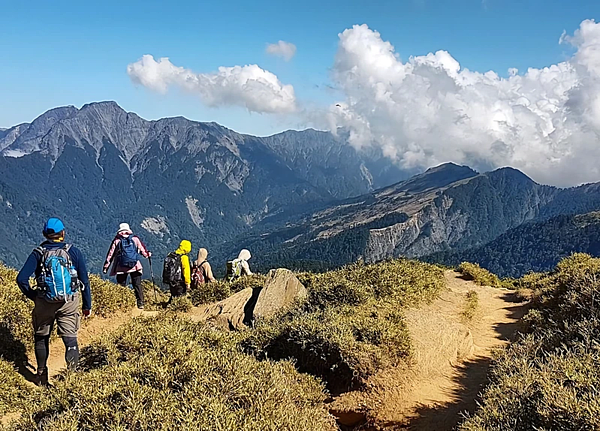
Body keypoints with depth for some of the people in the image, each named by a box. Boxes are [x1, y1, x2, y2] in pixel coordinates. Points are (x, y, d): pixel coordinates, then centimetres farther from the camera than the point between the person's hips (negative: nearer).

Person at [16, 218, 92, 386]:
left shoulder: (38, 253, -1)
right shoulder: (73, 252, -1)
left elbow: (21, 279, -10)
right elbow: (85, 280, -1)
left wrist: (33, 296, 6)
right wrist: (87, 305, 7)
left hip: (44, 303, 1)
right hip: (69, 303, -1)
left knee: (41, 338, 18)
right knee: (69, 335, 5)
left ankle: (42, 375, 22)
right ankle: (72, 349, -25)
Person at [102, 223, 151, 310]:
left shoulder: (117, 241, 4)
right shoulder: (135, 239, 5)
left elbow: (110, 254, 6)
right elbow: (143, 250, 12)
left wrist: (106, 267, 11)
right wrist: (148, 255, 32)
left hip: (121, 268, 0)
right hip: (135, 267, 0)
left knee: (121, 286, 9)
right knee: (137, 285, 6)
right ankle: (140, 303, 1)